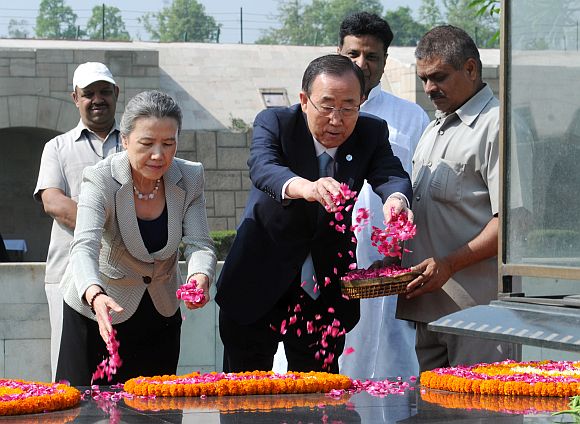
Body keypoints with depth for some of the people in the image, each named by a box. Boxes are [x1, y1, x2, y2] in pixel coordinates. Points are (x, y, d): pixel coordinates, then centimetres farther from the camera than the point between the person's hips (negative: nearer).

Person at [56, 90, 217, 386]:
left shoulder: (190, 179, -11)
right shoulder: (100, 180, -23)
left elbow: (199, 245, -16)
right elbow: (84, 248, -35)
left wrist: (200, 277, -40)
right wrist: (96, 297, -56)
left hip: (160, 312, 3)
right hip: (99, 309, -3)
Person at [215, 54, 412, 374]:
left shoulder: (372, 134, -4)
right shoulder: (274, 123, -13)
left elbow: (391, 174, -20)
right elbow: (262, 168, -32)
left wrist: (395, 199, -47)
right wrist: (306, 187, -55)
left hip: (325, 294, 2)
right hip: (259, 288, -2)